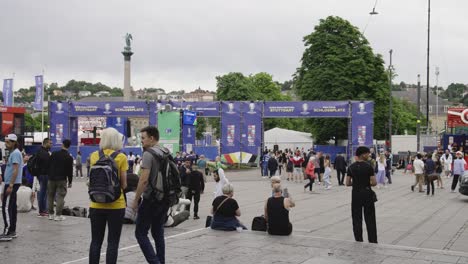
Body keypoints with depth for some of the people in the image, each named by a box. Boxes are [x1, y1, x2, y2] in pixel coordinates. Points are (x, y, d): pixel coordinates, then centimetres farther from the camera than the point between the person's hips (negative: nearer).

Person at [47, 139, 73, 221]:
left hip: (52, 178, 3)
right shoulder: (69, 157, -5)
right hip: (62, 180, -3)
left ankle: (51, 214, 16)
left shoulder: (54, 154, 3)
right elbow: (70, 171, -2)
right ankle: (58, 215, -3)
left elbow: (49, 166, 7)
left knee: (50, 196, 13)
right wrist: (70, 182, 6)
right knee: (60, 197, 0)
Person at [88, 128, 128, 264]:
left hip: (97, 205, 3)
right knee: (112, 242, 3)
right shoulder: (121, 157, -8)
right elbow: (124, 184, -4)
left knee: (96, 241, 11)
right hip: (116, 205, -3)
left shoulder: (94, 156, 2)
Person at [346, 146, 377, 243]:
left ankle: (359, 241, 10)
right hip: (367, 193, -3)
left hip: (355, 194, 3)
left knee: (356, 219, 8)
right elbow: (374, 183, -13)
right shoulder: (368, 166, -10)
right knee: (370, 219, 6)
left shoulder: (351, 167, 0)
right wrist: (368, 183, 8)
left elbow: (348, 183, 0)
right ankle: (373, 241, 9)